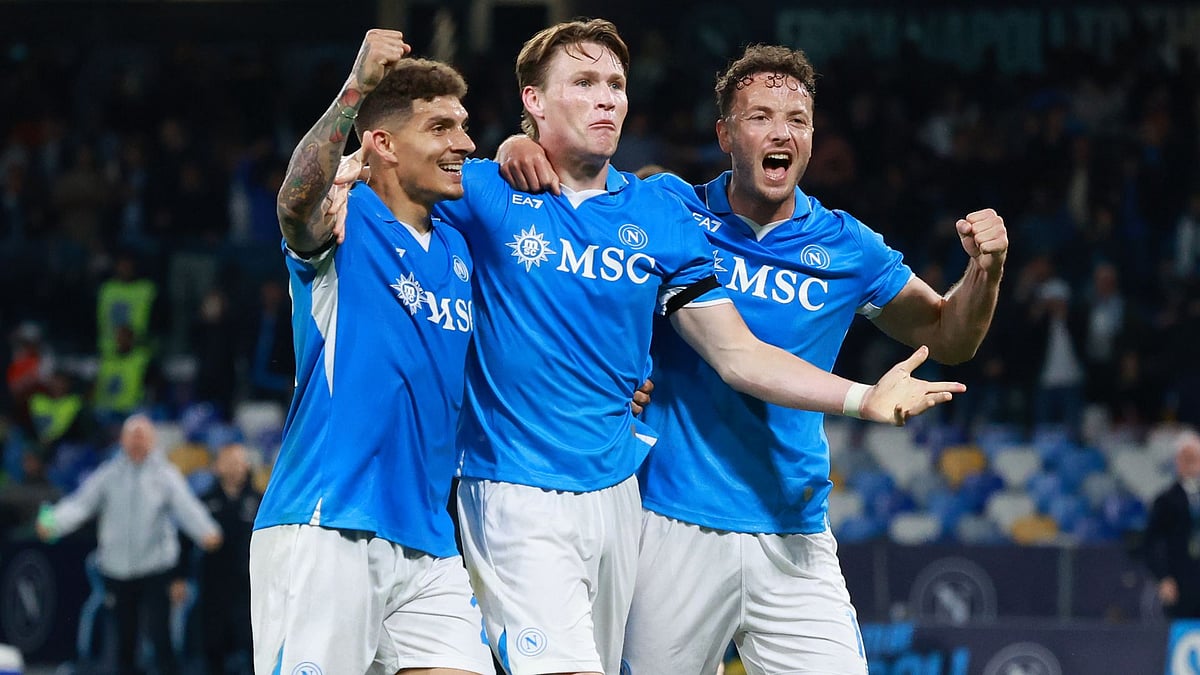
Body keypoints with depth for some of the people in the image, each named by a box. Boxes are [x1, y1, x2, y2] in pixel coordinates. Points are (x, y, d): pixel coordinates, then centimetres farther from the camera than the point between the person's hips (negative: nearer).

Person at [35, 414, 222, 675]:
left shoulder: (166, 475, 0)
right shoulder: (109, 475, 5)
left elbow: (186, 506, -12)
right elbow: (81, 503, -3)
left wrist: (206, 532, -32)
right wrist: (52, 523, -22)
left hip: (156, 568, -3)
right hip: (116, 568, 3)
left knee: (158, 632, -11)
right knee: (125, 636, 10)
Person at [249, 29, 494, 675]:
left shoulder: (457, 250, 18)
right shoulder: (345, 220, -2)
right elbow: (298, 198, -26)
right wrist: (356, 88, -38)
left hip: (426, 544, 7)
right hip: (324, 530, -7)